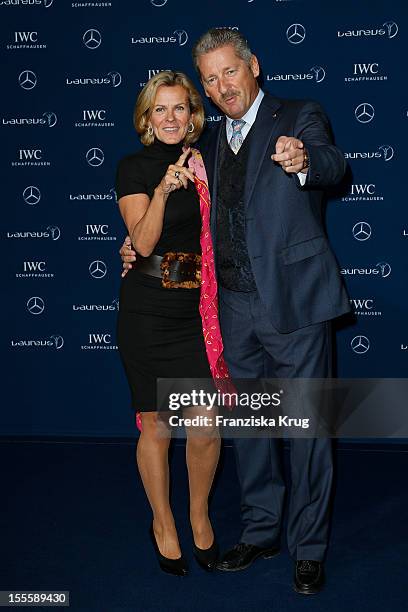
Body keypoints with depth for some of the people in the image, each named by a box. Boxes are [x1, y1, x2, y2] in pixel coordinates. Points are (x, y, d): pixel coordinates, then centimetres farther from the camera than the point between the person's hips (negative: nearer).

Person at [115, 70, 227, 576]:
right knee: (155, 427, 7)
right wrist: (161, 192, -26)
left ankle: (200, 515, 26)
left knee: (206, 427, -2)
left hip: (197, 308, 3)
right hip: (146, 311, -2)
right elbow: (143, 242, -15)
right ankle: (163, 522, 29)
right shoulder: (134, 168, -1)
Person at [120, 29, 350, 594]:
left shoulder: (300, 117, -2)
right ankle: (260, 530, 32)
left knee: (307, 425, 2)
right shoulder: (212, 144, 16)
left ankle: (308, 547, 18)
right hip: (235, 305, 6)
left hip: (294, 299, -6)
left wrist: (304, 161, -46)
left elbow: (333, 165, -22)